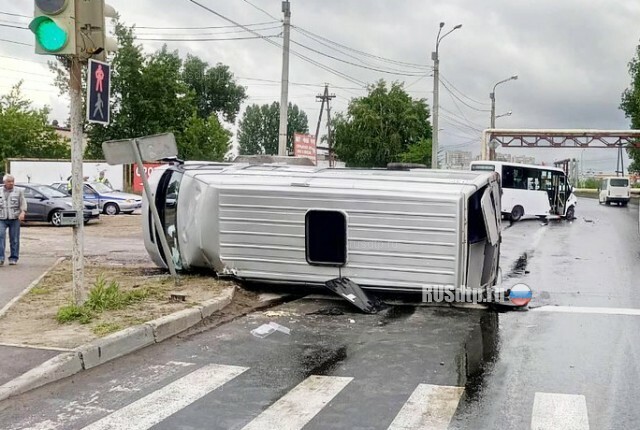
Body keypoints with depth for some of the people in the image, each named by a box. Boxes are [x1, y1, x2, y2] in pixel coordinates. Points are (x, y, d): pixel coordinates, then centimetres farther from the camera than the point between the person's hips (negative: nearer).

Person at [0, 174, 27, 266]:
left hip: (14, 218, -1)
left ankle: (13, 258, 10)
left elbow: (23, 203, 1)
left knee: (14, 239, 2)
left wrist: (23, 212, -16)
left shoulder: (19, 191, 7)